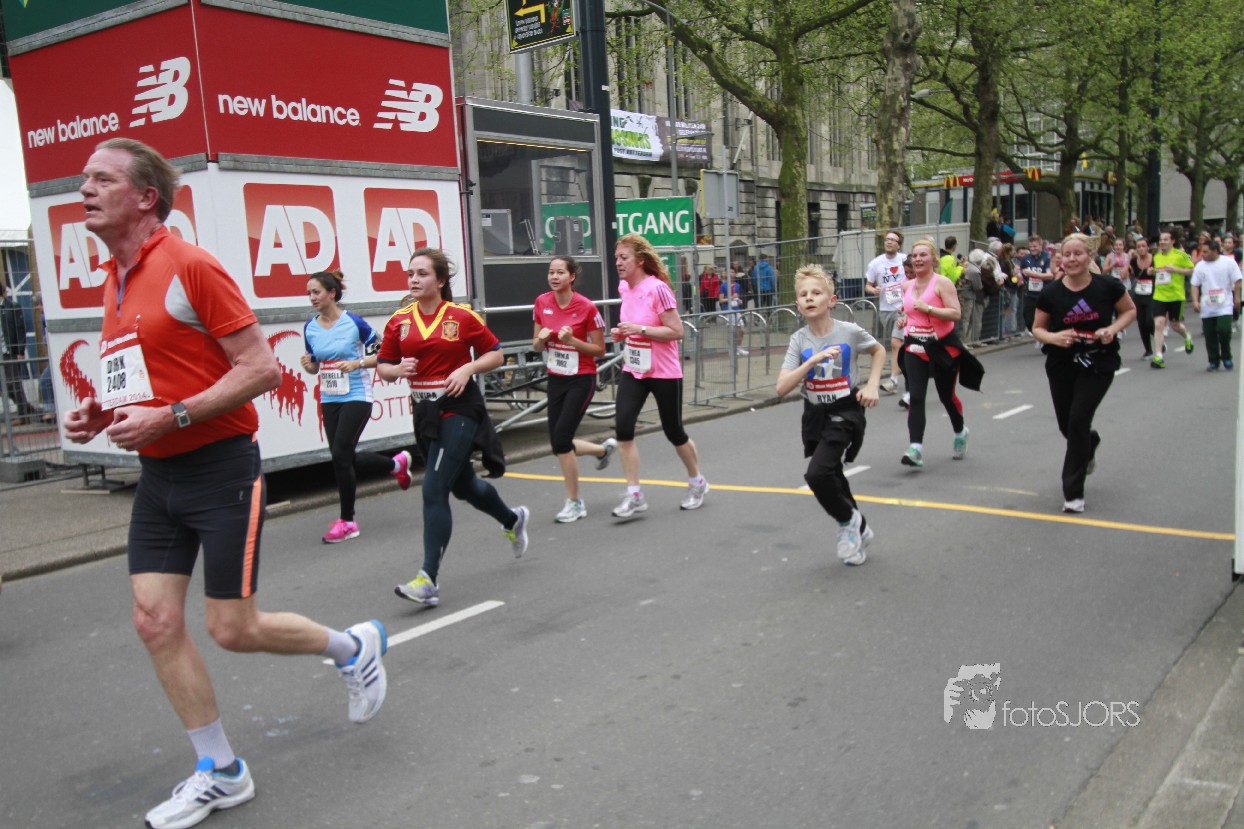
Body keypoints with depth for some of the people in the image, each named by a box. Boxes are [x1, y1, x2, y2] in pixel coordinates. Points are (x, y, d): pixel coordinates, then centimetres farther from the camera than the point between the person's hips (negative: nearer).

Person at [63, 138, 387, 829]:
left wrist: (170, 418, -22)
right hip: (158, 476, 8)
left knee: (233, 630, -2)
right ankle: (219, 773, 19)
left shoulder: (189, 265, -14)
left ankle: (354, 647, 26)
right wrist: (100, 414, 5)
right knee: (155, 621, 4)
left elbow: (262, 368, -18)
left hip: (220, 468, -8)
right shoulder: (113, 280, 12)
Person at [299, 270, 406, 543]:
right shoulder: (310, 328, 4)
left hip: (356, 396, -6)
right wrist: (308, 365, -8)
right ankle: (397, 464, 37)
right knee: (345, 458, 9)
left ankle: (347, 522, 3)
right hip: (329, 399, 6)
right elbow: (313, 366, 14)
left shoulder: (355, 323, -11)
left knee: (340, 455, -12)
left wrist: (356, 363, -20)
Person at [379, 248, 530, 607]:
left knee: (434, 489, -15)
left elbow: (495, 354, 1)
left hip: (459, 409, -6)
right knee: (463, 485, 21)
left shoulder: (462, 315, -7)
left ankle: (429, 579, -12)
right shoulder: (399, 321, 3)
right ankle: (513, 520, 51)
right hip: (425, 412, 6)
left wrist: (467, 369, -16)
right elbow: (383, 367, 8)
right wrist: (398, 369, -14)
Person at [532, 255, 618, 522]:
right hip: (556, 379, 6)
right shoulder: (542, 303, 1)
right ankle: (604, 449, 38)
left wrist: (572, 340, -22)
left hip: (581, 379, -6)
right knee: (558, 444, 7)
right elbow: (537, 347, 10)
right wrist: (541, 337, -13)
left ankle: (574, 503, 4)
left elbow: (600, 350, -8)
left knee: (561, 438, -13)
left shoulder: (587, 307, -14)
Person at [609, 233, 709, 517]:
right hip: (633, 371, 6)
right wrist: (622, 333, 3)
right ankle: (634, 496, -3)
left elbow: (677, 331, -19)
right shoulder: (624, 287, 4)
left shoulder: (657, 288, -18)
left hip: (664, 373, -6)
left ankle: (697, 483, 35)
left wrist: (640, 329, -25)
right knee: (623, 426, -11)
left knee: (673, 432, 8)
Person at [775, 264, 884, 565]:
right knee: (832, 478, 15)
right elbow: (782, 388, -17)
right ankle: (859, 529, 40)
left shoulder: (849, 332, -12)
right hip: (815, 416, 4)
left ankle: (848, 521, 7)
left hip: (845, 413, -4)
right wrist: (813, 360, -27)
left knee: (817, 473, -21)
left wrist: (872, 385, -2)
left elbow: (878, 351, 11)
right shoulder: (799, 340, -7)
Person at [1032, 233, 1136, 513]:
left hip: (1098, 364, -2)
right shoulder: (1051, 293, -8)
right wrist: (1054, 337, -19)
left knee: (1078, 420, -13)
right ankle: (1090, 443, 53)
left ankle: (1073, 492, -1)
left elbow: (1130, 311, 6)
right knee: (1066, 425, 11)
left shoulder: (1107, 287, -10)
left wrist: (1112, 329, -13)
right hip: (1061, 365, 3)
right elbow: (1037, 329, 3)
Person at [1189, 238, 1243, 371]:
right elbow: (1195, 285, 6)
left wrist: (1237, 298, -4)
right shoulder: (1200, 266, 4)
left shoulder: (1228, 262, -3)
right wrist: (1195, 301, -6)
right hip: (1207, 308, 3)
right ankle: (1214, 361, 15)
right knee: (1210, 335, 3)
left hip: (1224, 306, -3)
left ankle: (1226, 358, 7)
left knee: (1224, 330, -14)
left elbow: (1237, 281, 1)